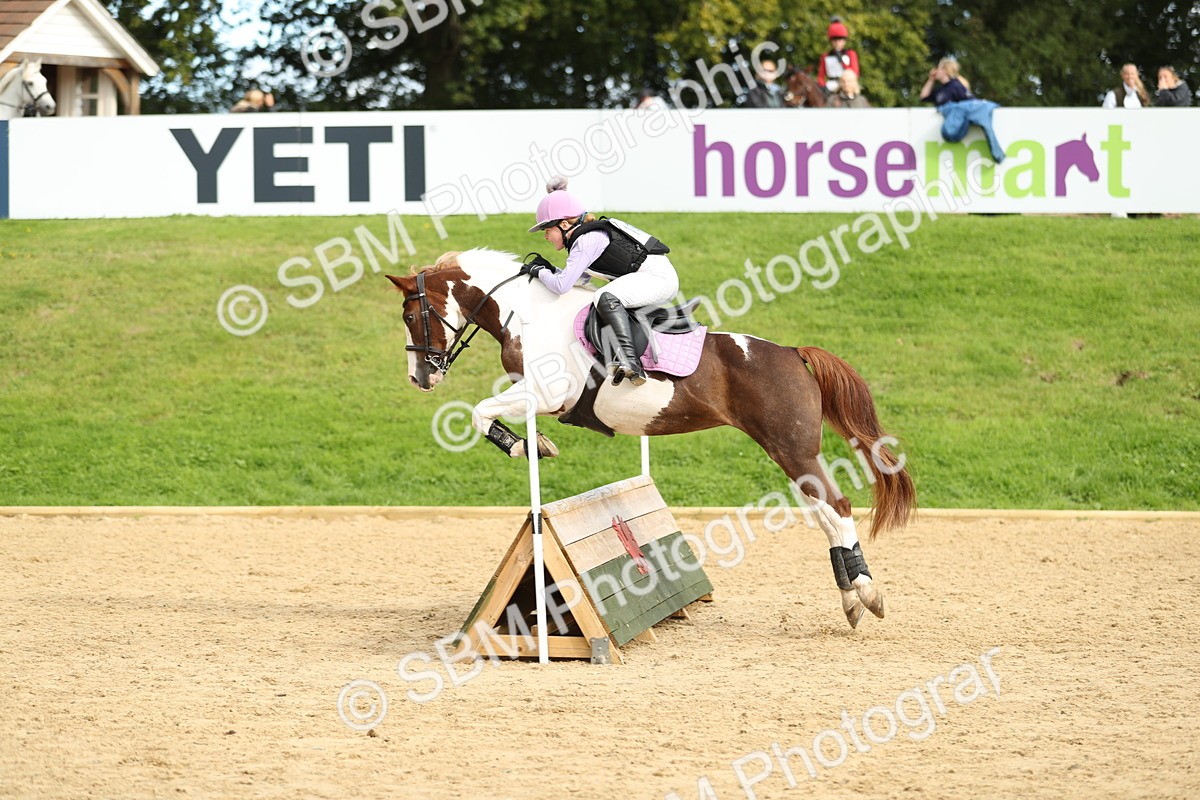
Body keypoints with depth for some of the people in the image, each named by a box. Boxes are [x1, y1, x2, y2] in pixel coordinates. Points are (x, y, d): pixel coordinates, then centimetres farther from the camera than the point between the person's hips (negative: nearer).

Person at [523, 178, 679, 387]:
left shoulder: (585, 242, -15)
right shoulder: (589, 235, 14)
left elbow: (561, 285, -21)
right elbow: (581, 278, 23)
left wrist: (539, 272, -3)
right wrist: (550, 269, 10)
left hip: (657, 276, -11)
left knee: (607, 298, -32)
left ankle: (630, 360, -42)